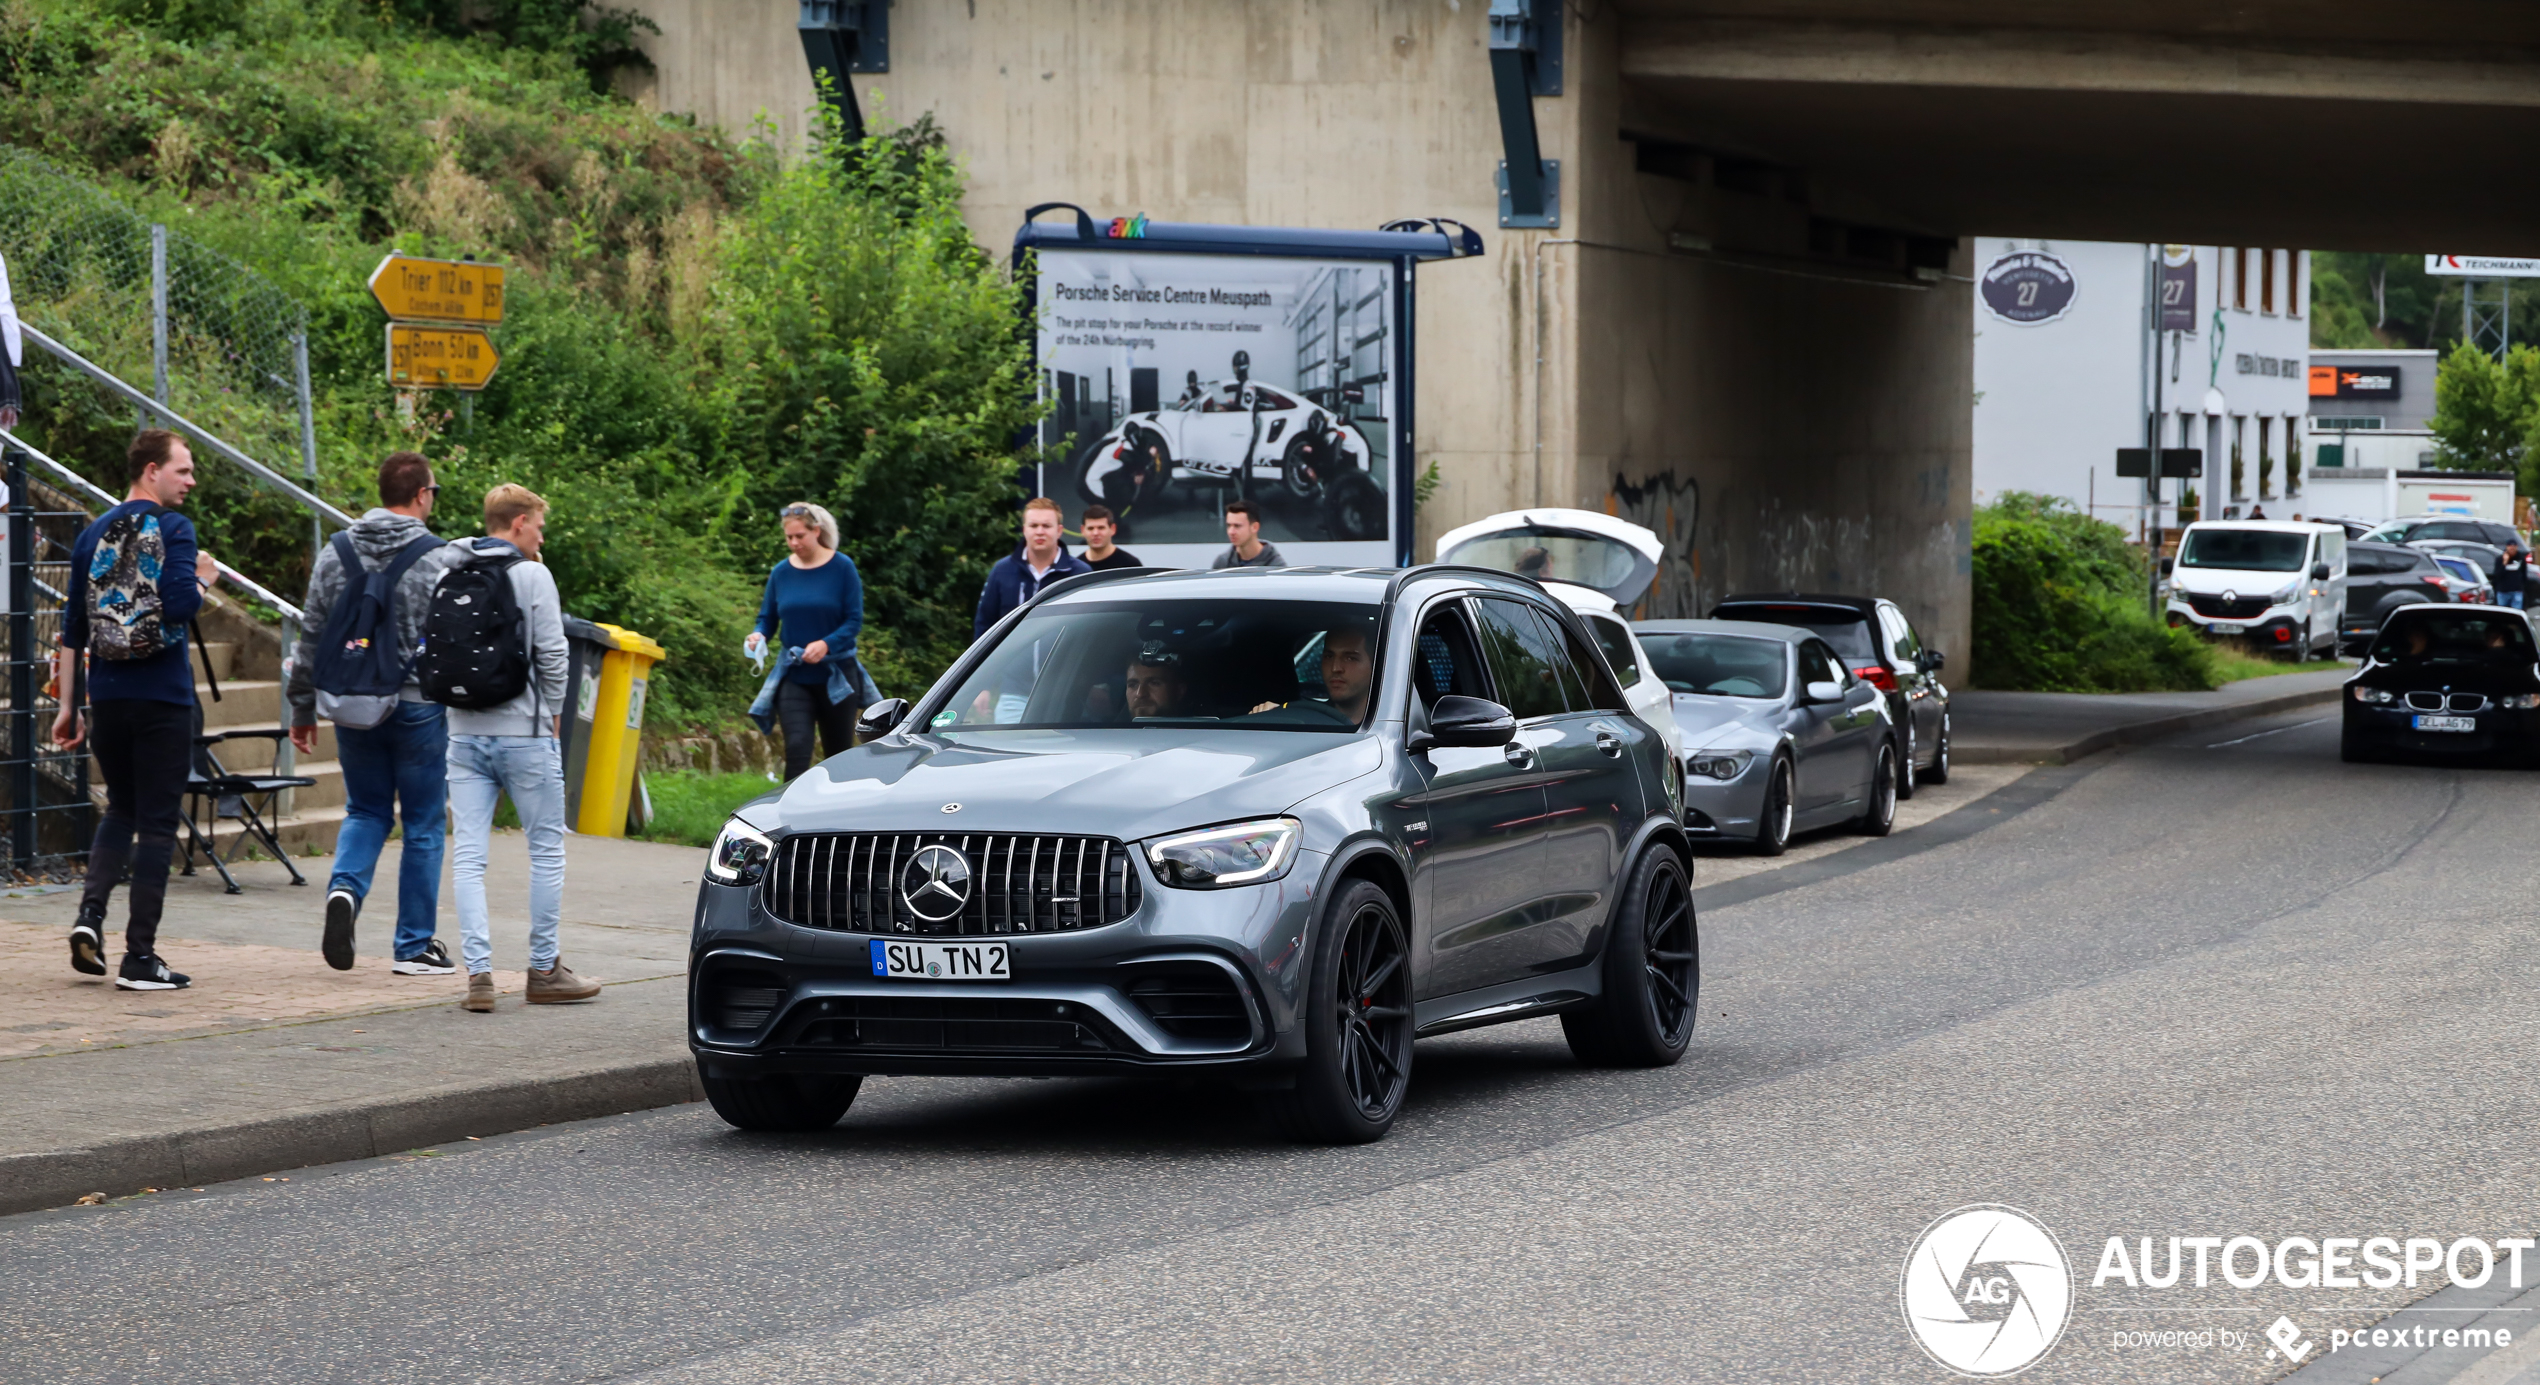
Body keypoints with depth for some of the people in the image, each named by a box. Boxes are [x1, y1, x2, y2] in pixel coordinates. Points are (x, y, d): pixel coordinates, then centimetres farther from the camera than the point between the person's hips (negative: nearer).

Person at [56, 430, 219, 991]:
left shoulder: (94, 534, 9)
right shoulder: (172, 529, -9)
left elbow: (74, 628, 10)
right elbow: (180, 606, -21)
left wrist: (69, 704, 15)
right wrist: (203, 582, 0)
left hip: (107, 697, 5)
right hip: (163, 699, -5)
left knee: (120, 810, 21)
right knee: (156, 823, 2)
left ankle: (91, 911, -1)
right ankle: (141, 956, 1)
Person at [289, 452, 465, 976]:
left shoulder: (336, 553, 3)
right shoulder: (441, 560, -10)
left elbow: (311, 637, 6)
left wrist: (303, 709, 15)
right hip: (419, 708, -4)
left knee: (366, 810, 19)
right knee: (424, 824, 7)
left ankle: (345, 887, -10)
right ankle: (414, 946, 11)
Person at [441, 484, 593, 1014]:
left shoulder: (448, 576, 7)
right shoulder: (531, 575, -8)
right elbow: (551, 653, -10)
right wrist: (552, 713, 3)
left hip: (465, 733, 4)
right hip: (524, 733, -4)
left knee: (469, 855, 2)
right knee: (547, 848, 8)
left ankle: (478, 971, -6)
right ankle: (545, 970, 11)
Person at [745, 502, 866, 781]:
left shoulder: (842, 568, -5)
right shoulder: (781, 573, 3)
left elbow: (854, 621, -8)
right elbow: (767, 618, 9)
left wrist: (826, 644, -25)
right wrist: (759, 635, -14)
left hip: (836, 675, -1)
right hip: (795, 677, 1)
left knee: (839, 754, 9)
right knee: (797, 748, -14)